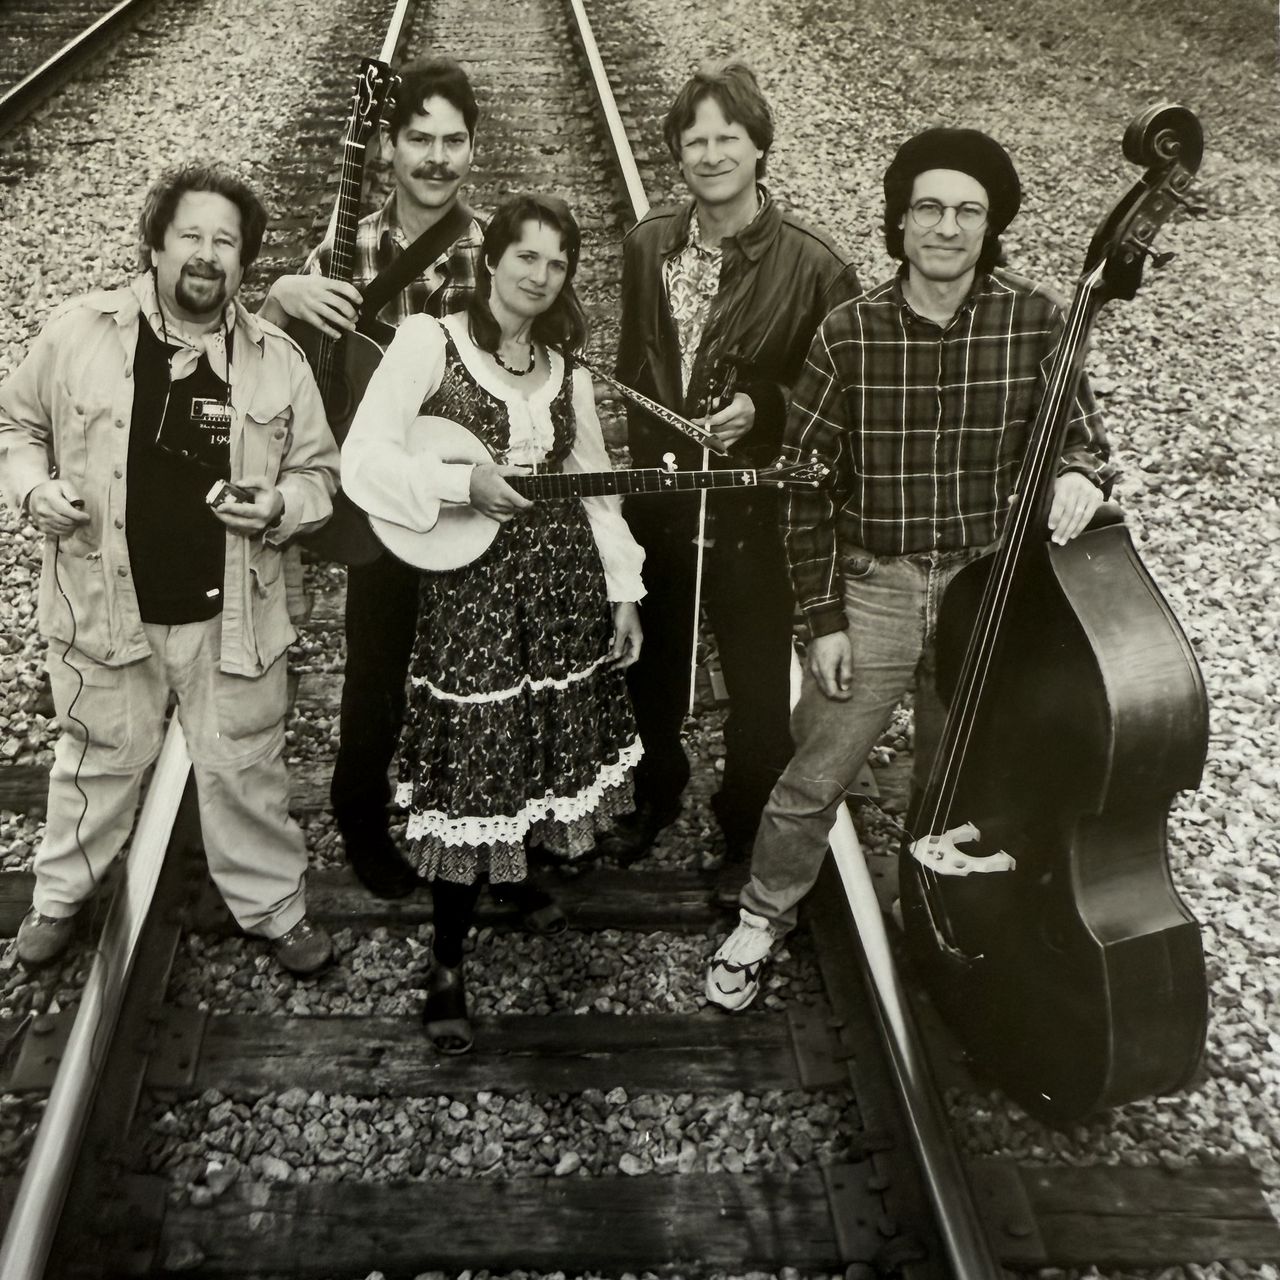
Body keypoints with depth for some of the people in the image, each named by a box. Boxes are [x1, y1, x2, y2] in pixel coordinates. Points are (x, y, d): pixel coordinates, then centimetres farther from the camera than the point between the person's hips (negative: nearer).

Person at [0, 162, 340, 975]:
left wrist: (279, 506, -15)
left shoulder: (278, 360, -3)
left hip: (229, 611, 0)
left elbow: (319, 471, 5)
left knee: (244, 770, 10)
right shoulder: (80, 332, -5)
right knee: (99, 761, 17)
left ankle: (277, 910, 29)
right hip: (105, 604, 0)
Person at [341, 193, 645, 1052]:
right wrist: (464, 482, -22)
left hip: (565, 587, 6)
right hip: (471, 587, -5)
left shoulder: (565, 369, 13)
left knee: (551, 745, 12)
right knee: (473, 770, -4)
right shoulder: (430, 341, -4)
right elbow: (363, 461, -11)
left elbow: (594, 487, 16)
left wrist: (623, 591, 11)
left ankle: (514, 870, 41)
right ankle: (447, 969, 11)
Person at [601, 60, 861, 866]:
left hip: (757, 510, -4)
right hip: (656, 496, 5)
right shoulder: (648, 244, 0)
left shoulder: (813, 265, -16)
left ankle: (751, 835, 33)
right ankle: (655, 793, 47)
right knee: (652, 665, 21)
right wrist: (645, 456, 6)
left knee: (759, 686, 9)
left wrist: (763, 408, -22)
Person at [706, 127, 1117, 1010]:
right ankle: (763, 920, 33)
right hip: (872, 590, -1)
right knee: (814, 782, 7)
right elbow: (807, 482, -5)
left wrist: (1081, 473, -20)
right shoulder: (850, 334, -10)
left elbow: (1078, 430, 6)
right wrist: (825, 615, -6)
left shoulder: (1033, 322, -6)